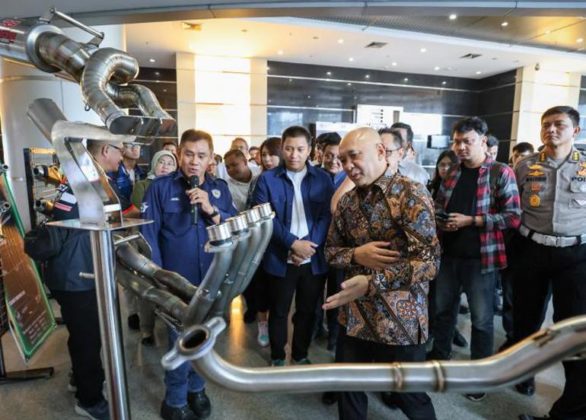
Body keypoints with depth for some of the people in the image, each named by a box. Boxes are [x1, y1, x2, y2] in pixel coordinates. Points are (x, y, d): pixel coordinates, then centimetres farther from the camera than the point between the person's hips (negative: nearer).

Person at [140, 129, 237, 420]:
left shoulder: (220, 189, 2)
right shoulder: (160, 187, -8)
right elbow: (148, 234, -9)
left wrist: (211, 210, -19)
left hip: (211, 279, 4)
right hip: (177, 281, -3)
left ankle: (197, 388, 44)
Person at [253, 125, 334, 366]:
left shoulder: (323, 179, 3)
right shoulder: (267, 179, -2)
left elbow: (327, 216, -1)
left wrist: (308, 244, -14)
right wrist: (293, 243, -18)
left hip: (314, 259, 2)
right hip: (281, 259, -1)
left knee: (307, 311, 15)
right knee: (279, 311, 13)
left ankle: (301, 355, 36)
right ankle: (277, 357, 34)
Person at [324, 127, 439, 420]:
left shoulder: (411, 194, -14)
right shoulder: (346, 202, 5)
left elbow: (428, 260, -20)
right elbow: (331, 250, 11)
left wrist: (371, 283, -27)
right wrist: (357, 255, -11)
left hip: (400, 320, -5)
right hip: (354, 317, 5)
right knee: (349, 392, 19)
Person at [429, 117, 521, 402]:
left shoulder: (501, 173, -7)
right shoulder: (451, 173, 8)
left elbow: (513, 217, -13)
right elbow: (438, 208, 15)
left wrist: (470, 221, -17)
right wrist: (442, 222, -7)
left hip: (480, 258, -5)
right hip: (448, 255, 5)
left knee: (481, 320, 10)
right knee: (442, 310, 18)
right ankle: (439, 357, 39)